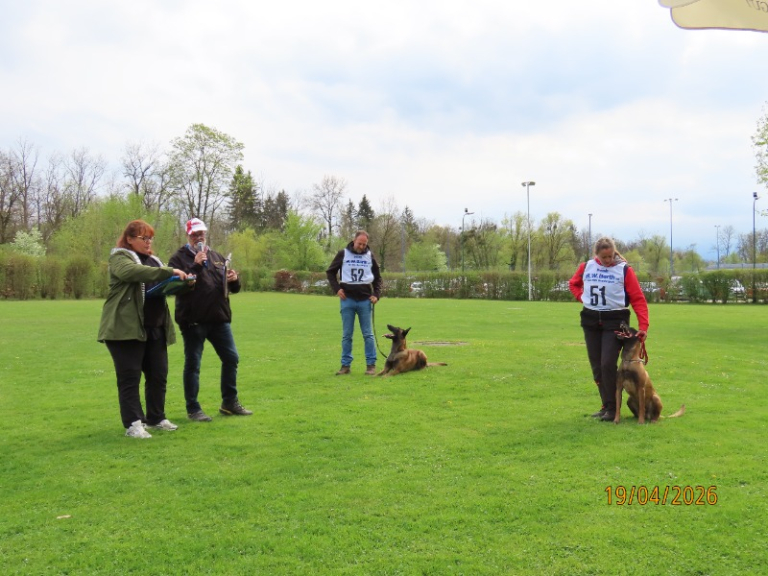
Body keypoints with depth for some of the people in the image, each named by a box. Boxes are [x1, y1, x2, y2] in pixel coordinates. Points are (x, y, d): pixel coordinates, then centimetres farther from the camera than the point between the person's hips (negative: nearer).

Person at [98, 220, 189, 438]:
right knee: (130, 378, -3)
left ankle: (156, 418, 23)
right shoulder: (119, 258, -4)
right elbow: (133, 272, -25)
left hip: (155, 328, 7)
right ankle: (133, 424, 1)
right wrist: (169, 272, -31)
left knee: (158, 375, 10)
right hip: (127, 328, -7)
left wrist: (181, 282, 4)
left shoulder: (153, 260, 20)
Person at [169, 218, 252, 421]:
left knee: (231, 358, 9)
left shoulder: (217, 257, 16)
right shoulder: (179, 258, -2)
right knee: (193, 364, 1)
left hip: (219, 318, 6)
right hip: (193, 320, -6)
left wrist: (234, 280, -2)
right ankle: (193, 409, 11)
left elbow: (233, 288, 20)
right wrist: (196, 265, -22)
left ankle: (230, 403, 22)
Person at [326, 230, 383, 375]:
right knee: (346, 335, 4)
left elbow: (378, 278, 15)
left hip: (365, 300, 1)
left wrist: (376, 294, 2)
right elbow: (330, 272, 9)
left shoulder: (370, 256, 6)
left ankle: (371, 364, 6)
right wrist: (336, 289, -4)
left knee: (368, 334, 2)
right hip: (347, 300, -1)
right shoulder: (343, 254, 1)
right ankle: (345, 365, 10)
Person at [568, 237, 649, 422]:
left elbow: (638, 299, -9)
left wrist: (643, 326, -18)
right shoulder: (586, 267, 3)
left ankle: (612, 408, 1)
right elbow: (573, 283, 23)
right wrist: (582, 297, 4)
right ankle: (606, 405, 20)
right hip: (590, 320, 4)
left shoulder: (624, 270, -7)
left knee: (608, 364, -12)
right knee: (596, 366, 8)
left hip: (615, 321, -4)